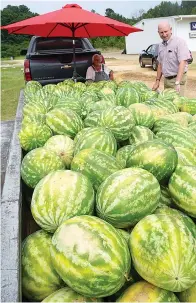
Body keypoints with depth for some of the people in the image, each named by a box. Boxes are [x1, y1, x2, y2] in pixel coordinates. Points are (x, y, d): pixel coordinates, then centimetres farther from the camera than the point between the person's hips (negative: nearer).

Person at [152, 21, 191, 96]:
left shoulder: (179, 42, -12)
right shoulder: (161, 45, 10)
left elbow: (182, 63, -21)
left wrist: (177, 82, -30)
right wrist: (157, 81, 13)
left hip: (177, 78, -7)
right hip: (166, 79, 7)